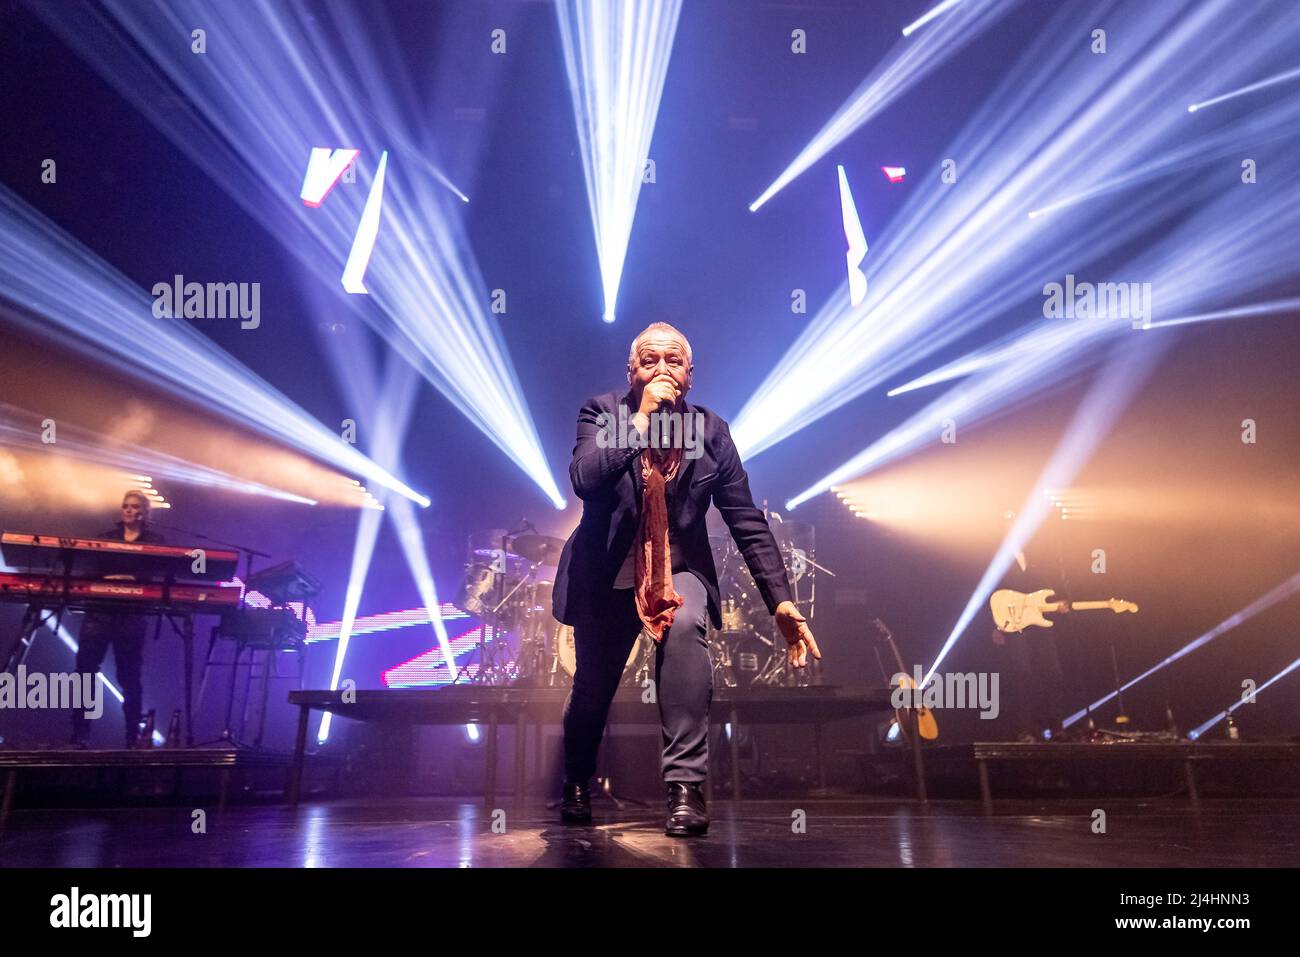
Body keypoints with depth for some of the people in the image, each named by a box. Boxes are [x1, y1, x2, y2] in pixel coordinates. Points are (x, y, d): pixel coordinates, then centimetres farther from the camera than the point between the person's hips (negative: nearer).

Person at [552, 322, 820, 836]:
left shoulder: (712, 430, -5)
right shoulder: (602, 412, -7)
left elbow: (748, 523, -4)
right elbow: (583, 478, -26)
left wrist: (781, 602, -10)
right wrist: (642, 417, -26)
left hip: (679, 569, 0)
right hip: (607, 576, 0)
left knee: (685, 626, -33)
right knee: (590, 690, 8)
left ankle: (686, 786, -25)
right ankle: (576, 784, 43)